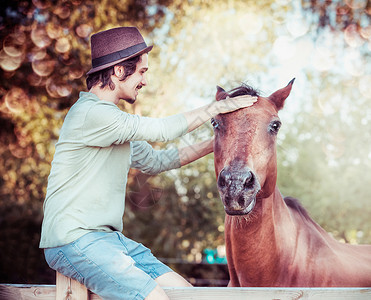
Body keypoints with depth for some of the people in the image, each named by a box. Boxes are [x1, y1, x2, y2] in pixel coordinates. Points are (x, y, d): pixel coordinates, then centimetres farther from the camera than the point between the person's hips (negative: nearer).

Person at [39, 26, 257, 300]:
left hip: (109, 237, 10)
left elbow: (154, 161, 24)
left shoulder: (113, 119, 17)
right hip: (73, 242, -10)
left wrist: (214, 144, 18)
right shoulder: (91, 113, -15)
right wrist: (217, 108, -3)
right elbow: (161, 130, -15)